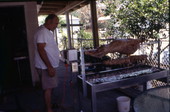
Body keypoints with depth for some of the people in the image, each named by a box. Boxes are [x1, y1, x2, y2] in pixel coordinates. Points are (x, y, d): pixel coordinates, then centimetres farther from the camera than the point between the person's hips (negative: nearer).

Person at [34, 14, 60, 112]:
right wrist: (49, 67, -25)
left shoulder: (48, 32, 14)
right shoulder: (42, 32, -18)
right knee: (48, 88, -1)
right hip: (46, 67, -10)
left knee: (50, 87, 18)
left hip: (51, 65, 10)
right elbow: (41, 50, -24)